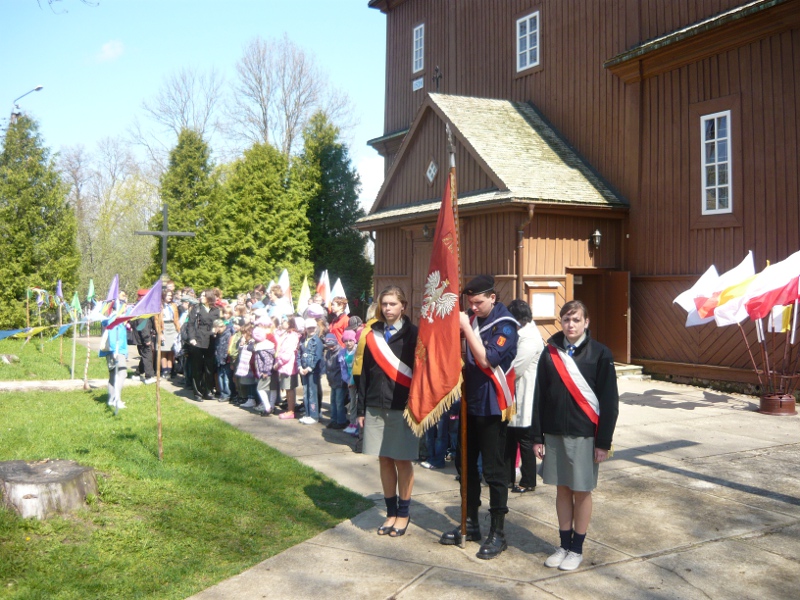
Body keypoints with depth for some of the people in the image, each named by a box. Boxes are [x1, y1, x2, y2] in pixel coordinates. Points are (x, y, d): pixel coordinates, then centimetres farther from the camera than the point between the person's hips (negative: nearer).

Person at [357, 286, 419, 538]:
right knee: (385, 460, 9)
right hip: (376, 407, 4)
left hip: (403, 407, -4)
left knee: (403, 461, 4)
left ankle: (403, 513, 18)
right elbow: (365, 372, 10)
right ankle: (391, 512, 21)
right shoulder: (373, 334, 9)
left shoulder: (412, 334, -3)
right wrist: (362, 408, 7)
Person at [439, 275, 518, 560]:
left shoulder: (505, 325, -13)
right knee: (466, 464, 14)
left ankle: (498, 533, 10)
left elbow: (487, 359, -24)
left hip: (492, 407, -7)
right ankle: (470, 523, 27)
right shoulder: (472, 320, 6)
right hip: (470, 402, 7)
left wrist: (466, 328, -24)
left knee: (494, 470, 0)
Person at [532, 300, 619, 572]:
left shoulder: (599, 354, -6)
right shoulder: (551, 353, 3)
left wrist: (603, 442, -7)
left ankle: (577, 549, 21)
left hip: (584, 433, -3)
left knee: (582, 491, 7)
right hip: (554, 432, 3)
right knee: (562, 489, 12)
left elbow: (609, 401, -5)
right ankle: (564, 545, 25)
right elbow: (539, 397, 5)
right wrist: (537, 437, 2)